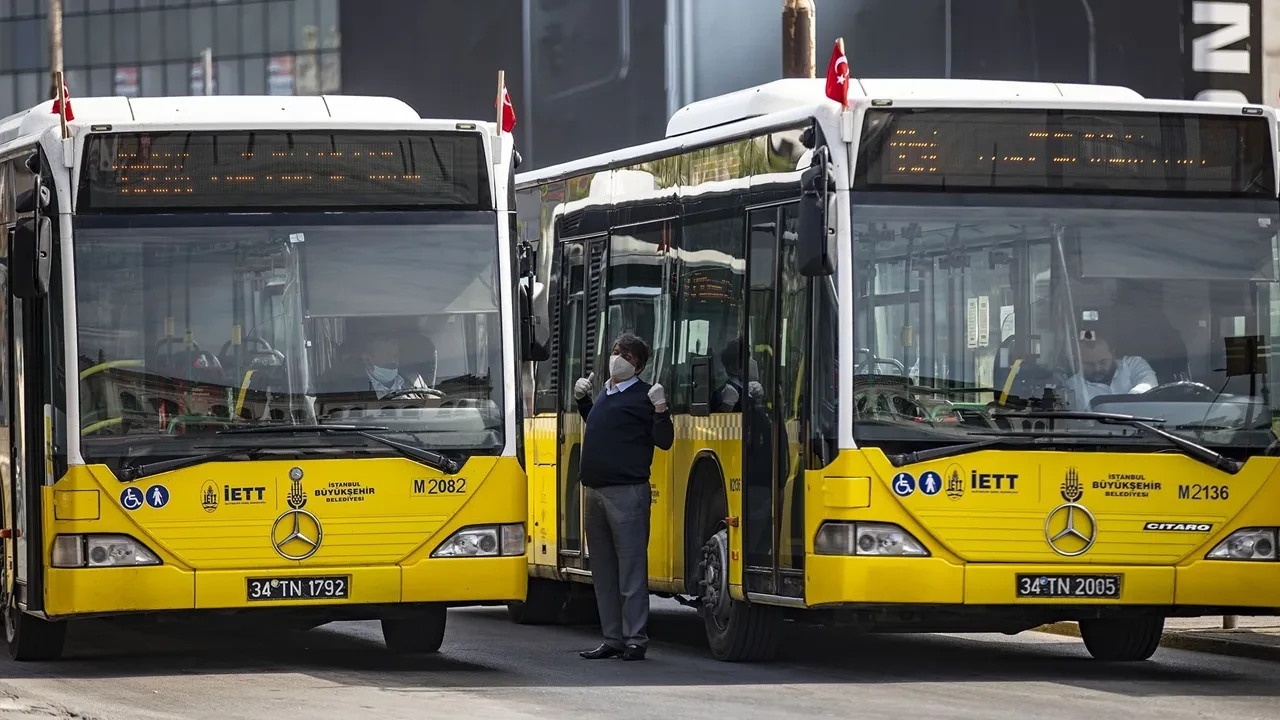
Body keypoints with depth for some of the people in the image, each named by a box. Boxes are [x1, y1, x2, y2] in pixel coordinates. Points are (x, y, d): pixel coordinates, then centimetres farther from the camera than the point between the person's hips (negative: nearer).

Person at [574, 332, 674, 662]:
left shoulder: (643, 395, -4)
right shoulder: (604, 394, 18)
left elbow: (663, 442, -9)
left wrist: (661, 410, -23)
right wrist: (582, 398, 26)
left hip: (626, 492, -8)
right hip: (594, 491, 8)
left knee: (631, 567, -7)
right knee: (603, 570, 10)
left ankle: (636, 640, -5)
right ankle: (612, 639, 16)